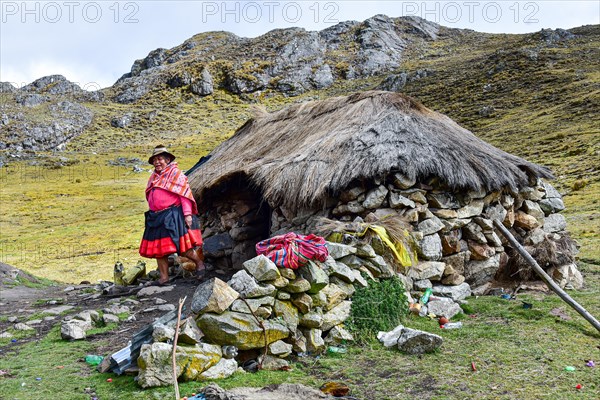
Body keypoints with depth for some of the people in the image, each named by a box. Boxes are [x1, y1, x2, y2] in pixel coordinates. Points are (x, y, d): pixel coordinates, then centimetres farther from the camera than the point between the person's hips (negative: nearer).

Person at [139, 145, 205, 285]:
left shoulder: (175, 173, -2)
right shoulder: (153, 178, 19)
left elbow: (185, 194, -10)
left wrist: (187, 214, -17)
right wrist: (153, 214, 22)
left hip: (173, 216, -7)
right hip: (156, 218, 7)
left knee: (181, 247, -12)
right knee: (158, 248, 6)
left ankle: (199, 262, 12)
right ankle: (164, 277, 14)